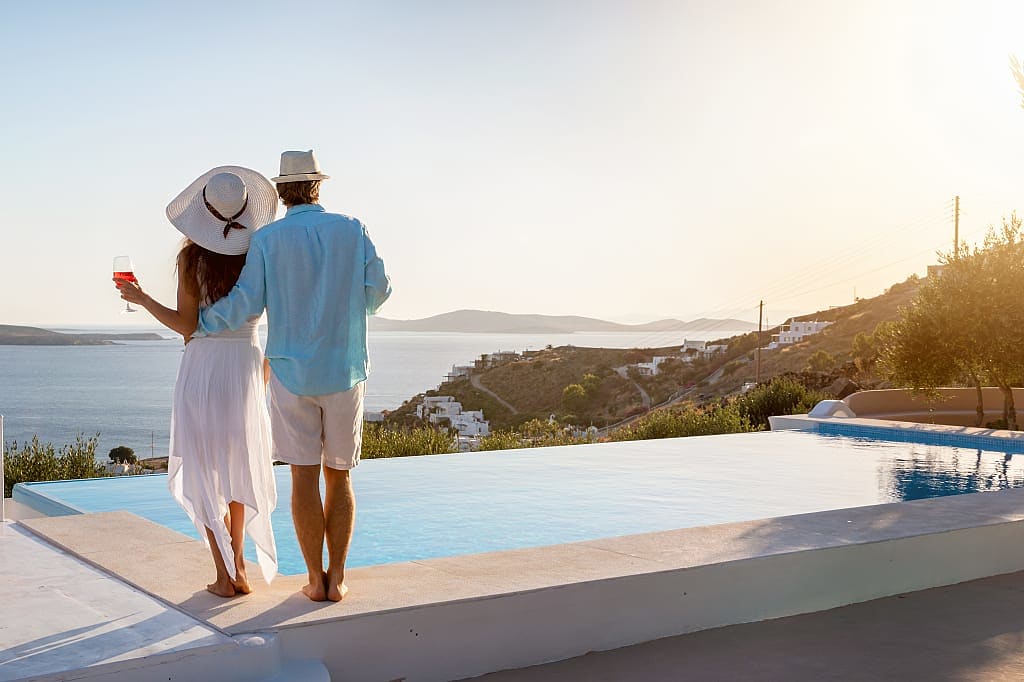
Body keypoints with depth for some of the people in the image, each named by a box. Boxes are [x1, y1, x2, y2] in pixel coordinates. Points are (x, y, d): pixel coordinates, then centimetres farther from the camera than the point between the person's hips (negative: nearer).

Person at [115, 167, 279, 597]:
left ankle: (225, 574, 4)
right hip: (246, 364, 3)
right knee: (238, 468, 17)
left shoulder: (192, 257, -7)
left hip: (202, 365, -3)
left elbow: (186, 325, -8)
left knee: (205, 473, 5)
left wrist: (142, 299, 4)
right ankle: (239, 569, 20)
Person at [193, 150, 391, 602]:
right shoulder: (352, 231, 0)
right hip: (344, 370, 1)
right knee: (339, 478, 10)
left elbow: (245, 305, -6)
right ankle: (337, 578, 11)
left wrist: (200, 324, 11)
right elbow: (378, 291, 3)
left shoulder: (268, 239, -4)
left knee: (304, 477, 4)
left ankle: (315, 580, 7)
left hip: (291, 371, -1)